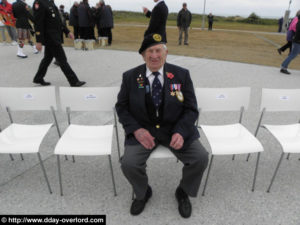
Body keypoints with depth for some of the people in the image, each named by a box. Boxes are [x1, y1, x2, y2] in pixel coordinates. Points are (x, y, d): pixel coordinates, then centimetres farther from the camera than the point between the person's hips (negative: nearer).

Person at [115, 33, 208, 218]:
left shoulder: (182, 75, -1)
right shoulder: (130, 77, 0)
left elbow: (191, 109, 0)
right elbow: (122, 107, 5)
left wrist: (180, 132, -18)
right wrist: (136, 129, -12)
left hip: (175, 129, 1)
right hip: (143, 130, 0)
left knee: (201, 158, -18)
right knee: (128, 163, -22)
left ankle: (183, 192, 17)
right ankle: (143, 192, 16)